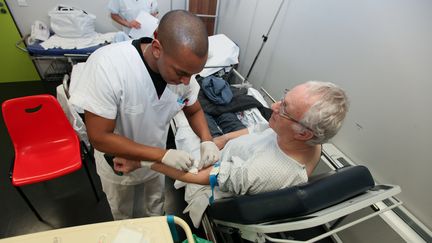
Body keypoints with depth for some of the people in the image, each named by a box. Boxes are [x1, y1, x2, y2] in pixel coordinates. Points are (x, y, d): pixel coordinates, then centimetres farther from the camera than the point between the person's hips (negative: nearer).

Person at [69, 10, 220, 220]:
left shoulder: (182, 67, -23)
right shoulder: (106, 66, -37)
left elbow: (194, 111, -6)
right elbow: (99, 137, -31)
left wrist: (207, 140, -24)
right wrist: (163, 155, -34)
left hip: (155, 159, 3)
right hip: (118, 162, -2)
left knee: (154, 210, 30)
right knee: (123, 214, 29)